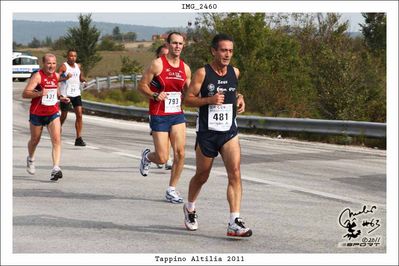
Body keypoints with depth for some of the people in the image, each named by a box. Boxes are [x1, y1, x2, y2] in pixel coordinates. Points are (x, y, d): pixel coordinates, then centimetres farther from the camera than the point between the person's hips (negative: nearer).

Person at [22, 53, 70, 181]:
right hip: (37, 113, -3)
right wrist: (39, 93, -39)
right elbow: (24, 94, -23)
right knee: (35, 140, 16)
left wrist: (60, 98, 8)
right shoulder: (37, 76, -16)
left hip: (53, 113, 3)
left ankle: (56, 169, -22)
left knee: (57, 140, -16)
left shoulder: (56, 76, 3)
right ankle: (30, 159, 47)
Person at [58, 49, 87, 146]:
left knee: (79, 115, -8)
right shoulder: (64, 66, -7)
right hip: (66, 94, -5)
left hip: (76, 94, 5)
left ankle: (78, 138, -8)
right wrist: (65, 78, -34)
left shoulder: (78, 66, 11)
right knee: (64, 116, 5)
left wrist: (83, 80, 4)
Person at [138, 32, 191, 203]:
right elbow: (142, 85, -5)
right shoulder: (157, 64, -9)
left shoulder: (185, 68, 7)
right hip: (159, 116, -4)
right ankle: (147, 156, 31)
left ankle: (172, 189, 9)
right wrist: (155, 95, -21)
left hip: (177, 115, 5)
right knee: (162, 158, -6)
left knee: (180, 153, -7)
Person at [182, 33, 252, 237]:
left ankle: (234, 223, -17)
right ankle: (190, 208, 42)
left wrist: (239, 98, 6)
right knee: (202, 176, 12)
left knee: (235, 173, -15)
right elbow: (188, 99, -7)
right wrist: (210, 100, -22)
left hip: (229, 132, 3)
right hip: (206, 133, -3)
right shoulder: (202, 73, -8)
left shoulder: (235, 72, 6)